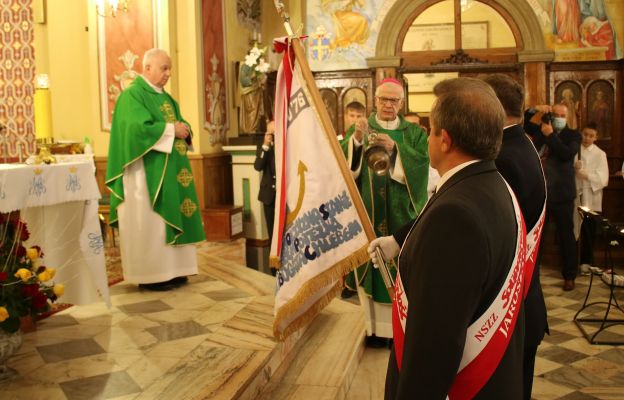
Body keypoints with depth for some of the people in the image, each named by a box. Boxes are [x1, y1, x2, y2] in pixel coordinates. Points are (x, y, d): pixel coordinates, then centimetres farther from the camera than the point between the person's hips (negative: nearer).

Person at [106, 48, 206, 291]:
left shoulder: (165, 97, 18)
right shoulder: (132, 95, -9)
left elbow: (180, 124, 18)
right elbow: (139, 128, -23)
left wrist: (184, 130, -6)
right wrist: (172, 130, -16)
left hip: (170, 170, 9)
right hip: (147, 172, -9)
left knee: (170, 219, 9)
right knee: (149, 223, -5)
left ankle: (170, 270, 16)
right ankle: (150, 275, 1)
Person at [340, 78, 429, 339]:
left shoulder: (414, 134, 8)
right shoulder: (359, 129, 8)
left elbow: (422, 164, -9)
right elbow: (343, 162, -8)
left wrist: (395, 148, -22)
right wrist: (356, 139, -25)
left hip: (400, 214, 0)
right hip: (367, 214, 0)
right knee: (369, 267, 0)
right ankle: (369, 325, 10)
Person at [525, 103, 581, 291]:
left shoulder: (573, 135, 0)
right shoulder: (540, 130, 10)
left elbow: (568, 154, -17)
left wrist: (550, 135, -20)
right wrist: (535, 110, -2)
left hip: (561, 193, -3)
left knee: (566, 236, 5)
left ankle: (569, 276, 16)